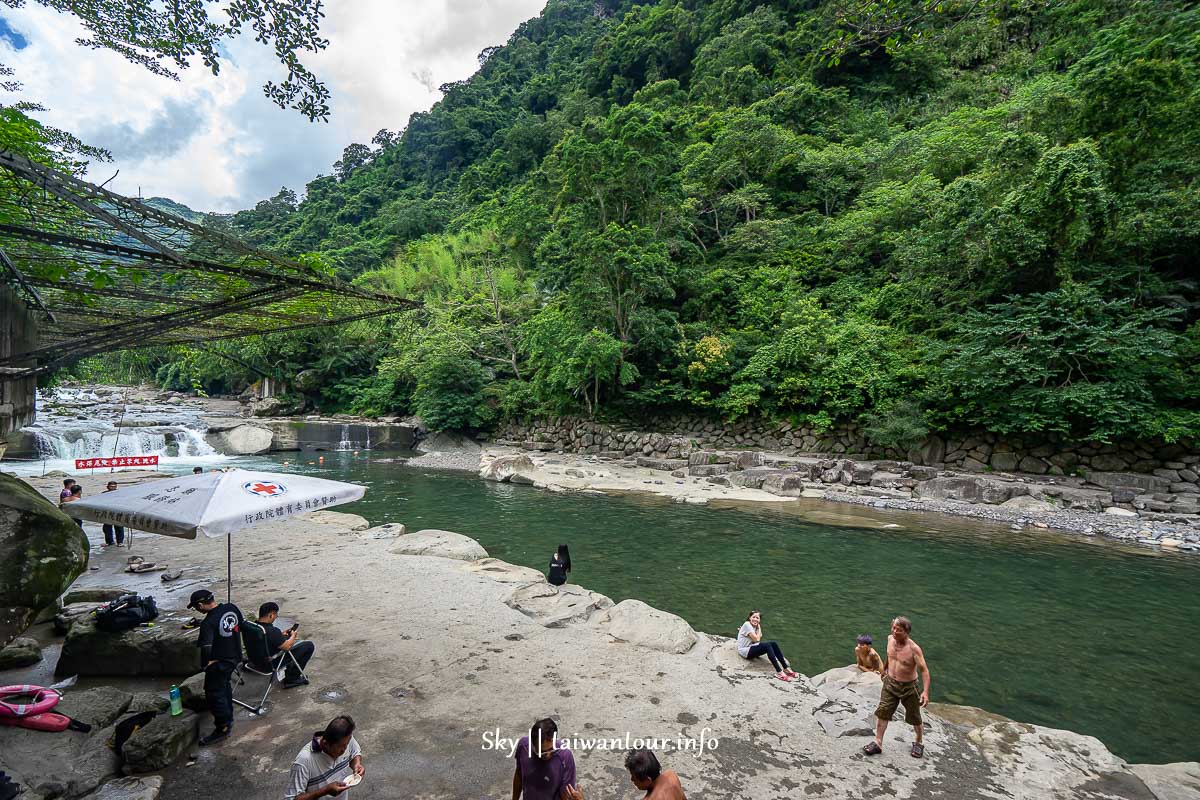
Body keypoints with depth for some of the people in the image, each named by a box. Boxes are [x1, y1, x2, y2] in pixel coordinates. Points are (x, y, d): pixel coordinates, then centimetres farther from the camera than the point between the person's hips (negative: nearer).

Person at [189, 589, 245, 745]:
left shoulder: (208, 623, -28)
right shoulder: (232, 607, -6)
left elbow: (206, 648, -32)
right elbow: (241, 626, 8)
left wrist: (204, 665, -14)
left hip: (218, 662, -8)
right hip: (234, 656, 8)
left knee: (214, 694, 7)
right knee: (225, 685, 26)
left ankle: (223, 727, 16)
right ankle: (228, 717, 41)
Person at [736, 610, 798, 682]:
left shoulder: (755, 627, 12)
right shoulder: (747, 624, -14)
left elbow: (758, 640, -2)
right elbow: (756, 639, -18)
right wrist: (759, 628, -7)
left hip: (752, 648, 9)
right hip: (745, 651, -9)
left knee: (774, 644, -11)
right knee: (767, 646, -30)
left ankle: (786, 669, -11)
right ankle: (779, 672, -34)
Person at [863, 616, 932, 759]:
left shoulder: (914, 649, -25)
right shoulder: (890, 639, -8)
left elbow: (924, 670, -25)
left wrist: (925, 692, -34)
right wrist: (885, 667, 27)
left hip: (908, 687, -4)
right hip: (890, 683, 4)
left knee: (914, 718, 15)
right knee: (882, 712, 0)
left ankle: (918, 743, 39)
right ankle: (878, 743, 9)